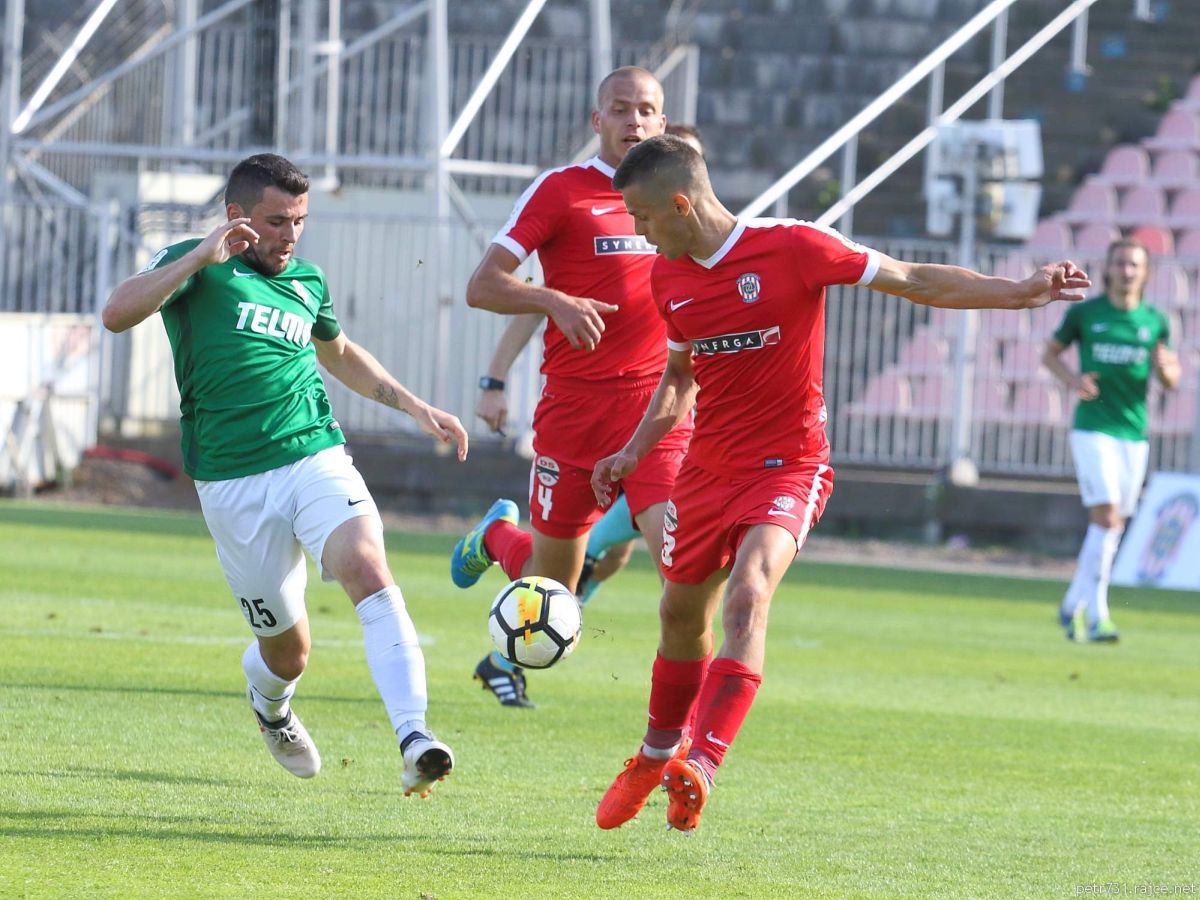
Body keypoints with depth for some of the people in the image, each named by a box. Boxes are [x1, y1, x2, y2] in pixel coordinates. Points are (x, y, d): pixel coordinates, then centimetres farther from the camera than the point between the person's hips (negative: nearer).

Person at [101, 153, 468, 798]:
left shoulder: (306, 283, 16)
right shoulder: (197, 269, 1)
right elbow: (117, 313, -17)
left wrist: (414, 407, 30)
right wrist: (203, 256, -23)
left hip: (317, 458, 3)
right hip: (233, 484, -3)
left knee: (368, 570, -27)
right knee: (286, 647, 4)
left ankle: (414, 738, -38)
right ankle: (268, 705, 44)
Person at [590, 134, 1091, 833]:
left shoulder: (791, 247, -15)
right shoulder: (669, 277, 3)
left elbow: (915, 282, -10)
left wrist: (1020, 293, -18)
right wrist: (634, 453, 11)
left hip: (788, 467, -6)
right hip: (707, 466, 6)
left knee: (747, 598, -27)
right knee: (682, 616, 15)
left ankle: (699, 769, -31)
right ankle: (659, 756, 40)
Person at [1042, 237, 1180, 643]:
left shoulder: (1155, 322, 6)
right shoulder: (1084, 313, -1)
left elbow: (1171, 382, 12)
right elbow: (1050, 353, 11)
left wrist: (1165, 368, -12)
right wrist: (1072, 379, -9)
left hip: (1134, 434, 4)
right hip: (1093, 428, -4)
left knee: (1113, 527, 9)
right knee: (1106, 516, -17)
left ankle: (1072, 605, 27)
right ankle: (1096, 617, -16)